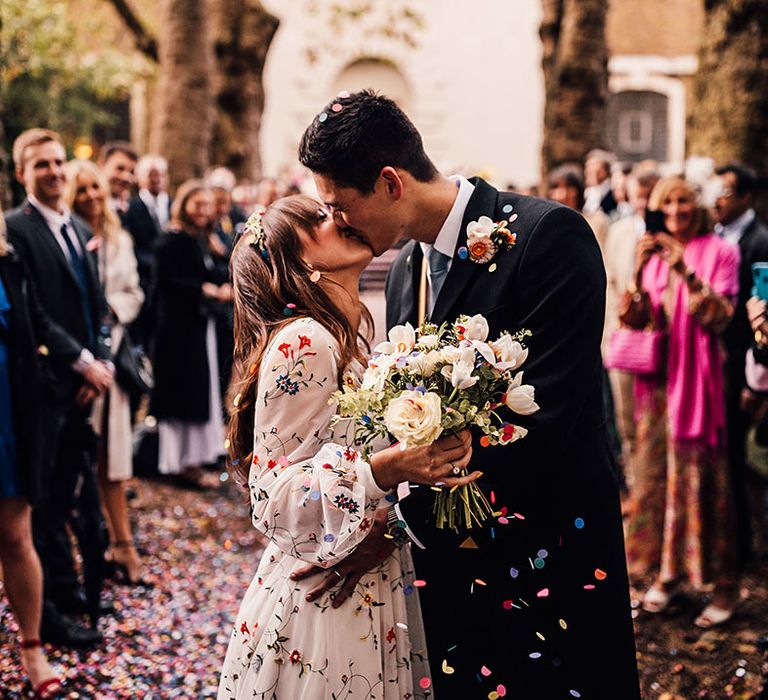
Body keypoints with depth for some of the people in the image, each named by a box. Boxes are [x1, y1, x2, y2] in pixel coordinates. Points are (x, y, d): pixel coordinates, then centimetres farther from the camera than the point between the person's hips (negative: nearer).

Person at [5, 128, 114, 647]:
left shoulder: (80, 230, 16)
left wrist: (104, 362, 1)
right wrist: (83, 362, -14)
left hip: (85, 384, 7)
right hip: (47, 383, -7)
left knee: (72, 493, 15)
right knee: (48, 501, -1)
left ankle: (71, 591, 26)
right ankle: (53, 611, 7)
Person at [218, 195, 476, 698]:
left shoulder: (345, 342, 9)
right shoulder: (302, 343, -17)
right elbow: (274, 494, -20)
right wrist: (385, 469, -31)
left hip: (370, 594, 8)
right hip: (322, 601, -8)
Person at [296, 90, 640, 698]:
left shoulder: (548, 236, -16)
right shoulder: (405, 269, 9)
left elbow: (540, 420, -23)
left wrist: (403, 523, -21)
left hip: (547, 560, -6)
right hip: (445, 559, 7)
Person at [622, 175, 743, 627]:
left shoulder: (720, 253, -3)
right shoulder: (654, 255, 11)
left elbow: (719, 318, -13)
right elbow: (637, 319, 2)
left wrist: (686, 273, -24)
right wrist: (638, 271, -14)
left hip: (701, 381, -5)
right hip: (658, 380, 5)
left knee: (703, 480, -6)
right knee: (657, 475, 6)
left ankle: (725, 585, 1)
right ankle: (668, 571, 18)